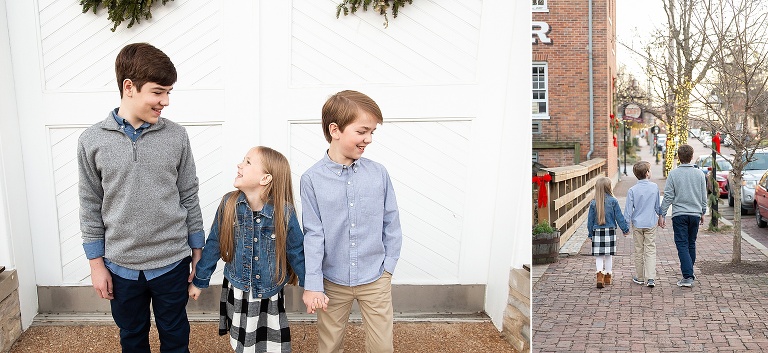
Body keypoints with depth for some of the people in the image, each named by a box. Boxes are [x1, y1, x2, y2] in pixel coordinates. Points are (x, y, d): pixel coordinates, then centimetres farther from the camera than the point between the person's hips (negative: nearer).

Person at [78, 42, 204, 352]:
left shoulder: (176, 136, -5)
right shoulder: (92, 140, -6)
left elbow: (189, 197, 1)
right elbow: (91, 207, 0)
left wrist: (197, 252, 4)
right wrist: (96, 263, 1)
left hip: (172, 263, 0)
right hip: (121, 267, 0)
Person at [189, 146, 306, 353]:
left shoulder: (284, 213, -18)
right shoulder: (229, 204, -11)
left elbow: (297, 253, -8)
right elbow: (214, 245, 0)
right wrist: (199, 281, 7)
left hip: (270, 297, -2)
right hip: (236, 294, 3)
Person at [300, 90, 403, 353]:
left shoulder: (379, 174, -7)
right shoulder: (312, 179, -11)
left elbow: (391, 225, 1)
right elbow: (313, 235, -10)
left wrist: (388, 266, 2)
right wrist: (312, 285, -10)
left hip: (375, 280, 1)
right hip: (333, 281, -1)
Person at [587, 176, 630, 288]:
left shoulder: (593, 203, -4)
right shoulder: (613, 201, -6)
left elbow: (590, 220, 2)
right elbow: (619, 217, -1)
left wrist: (590, 234, 11)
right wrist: (625, 229, 11)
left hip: (597, 232, 0)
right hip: (610, 232, 0)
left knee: (599, 256, 3)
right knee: (608, 255, 12)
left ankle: (600, 275, -15)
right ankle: (608, 277, 21)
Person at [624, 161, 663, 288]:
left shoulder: (632, 190, -10)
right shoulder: (654, 187, -4)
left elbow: (628, 209, -9)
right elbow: (658, 205, 8)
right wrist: (660, 216, 26)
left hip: (637, 224, -1)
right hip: (651, 223, 1)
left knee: (639, 251, 10)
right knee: (650, 250, 3)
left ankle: (639, 277, 20)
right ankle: (651, 278, -7)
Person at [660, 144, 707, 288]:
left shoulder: (673, 173, -7)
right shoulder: (699, 174, 3)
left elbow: (668, 196, -8)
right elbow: (704, 196, 10)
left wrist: (662, 214, -2)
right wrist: (703, 212, 22)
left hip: (679, 214, -4)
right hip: (695, 213, 4)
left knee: (682, 245, -3)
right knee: (691, 244, 15)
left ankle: (687, 276, -12)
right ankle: (689, 273, 26)